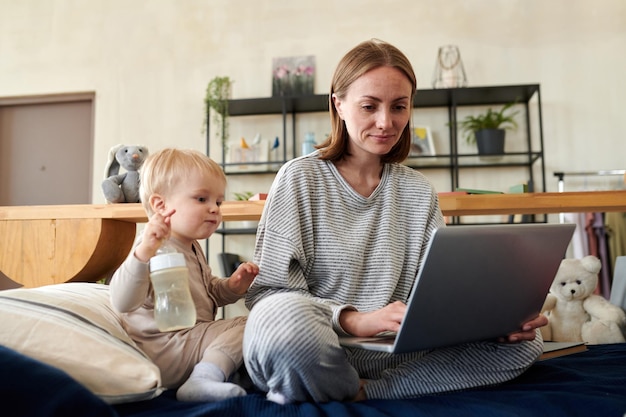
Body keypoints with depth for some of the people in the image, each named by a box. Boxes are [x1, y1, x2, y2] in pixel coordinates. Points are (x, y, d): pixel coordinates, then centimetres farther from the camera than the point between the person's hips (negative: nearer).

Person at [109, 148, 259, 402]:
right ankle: (204, 380, -27)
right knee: (243, 326, -16)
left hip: (191, 338, 10)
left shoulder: (191, 247, 10)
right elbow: (122, 303, -36)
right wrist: (144, 252, -52)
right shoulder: (156, 248, -22)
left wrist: (232, 286, 2)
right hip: (163, 349, -10)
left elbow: (209, 290, 25)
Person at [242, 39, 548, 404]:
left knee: (523, 342, -11)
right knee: (288, 320, -38)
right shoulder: (300, 178, -4)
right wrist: (354, 320, -26)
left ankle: (360, 393, -14)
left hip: (395, 351, 5)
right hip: (315, 349, -4)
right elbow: (269, 289, -11)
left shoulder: (419, 192, 9)